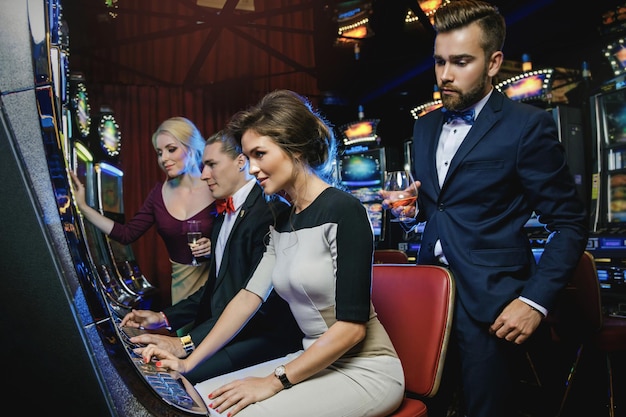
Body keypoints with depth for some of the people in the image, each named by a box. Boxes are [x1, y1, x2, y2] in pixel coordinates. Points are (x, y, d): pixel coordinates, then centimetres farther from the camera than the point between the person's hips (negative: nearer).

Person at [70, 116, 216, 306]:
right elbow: (126, 234, 1)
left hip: (212, 278, -3)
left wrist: (216, 246, -21)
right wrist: (83, 207, 1)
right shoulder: (160, 193, 3)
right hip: (177, 282, 3)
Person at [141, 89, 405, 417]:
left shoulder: (343, 211, -19)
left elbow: (352, 325, -21)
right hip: (315, 362, 7)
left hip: (364, 370, -7)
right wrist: (188, 362, 4)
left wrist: (274, 381, -18)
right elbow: (250, 296, 7)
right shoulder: (283, 223, 7)